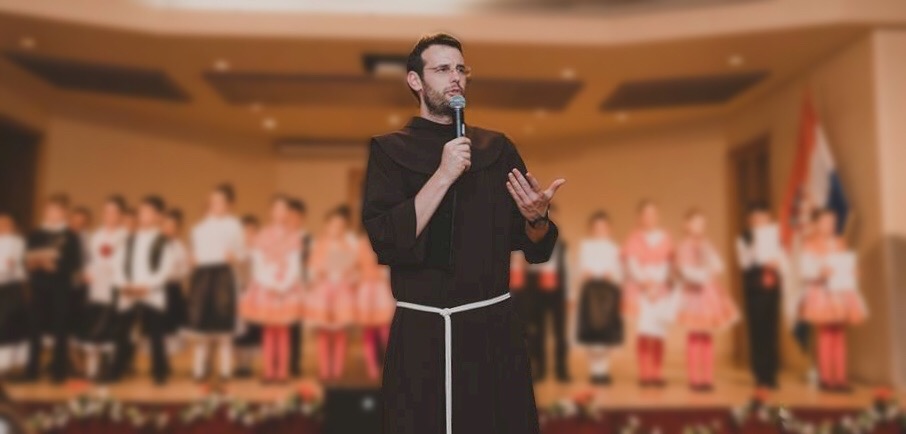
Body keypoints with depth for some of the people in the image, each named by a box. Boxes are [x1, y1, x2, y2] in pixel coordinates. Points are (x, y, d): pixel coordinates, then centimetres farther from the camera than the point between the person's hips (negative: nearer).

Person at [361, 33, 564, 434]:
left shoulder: (497, 148, 8)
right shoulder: (390, 150, -1)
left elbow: (534, 248, 8)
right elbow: (386, 241, -14)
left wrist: (535, 218, -14)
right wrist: (443, 175, -17)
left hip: (496, 326, 3)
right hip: (421, 333, -2)